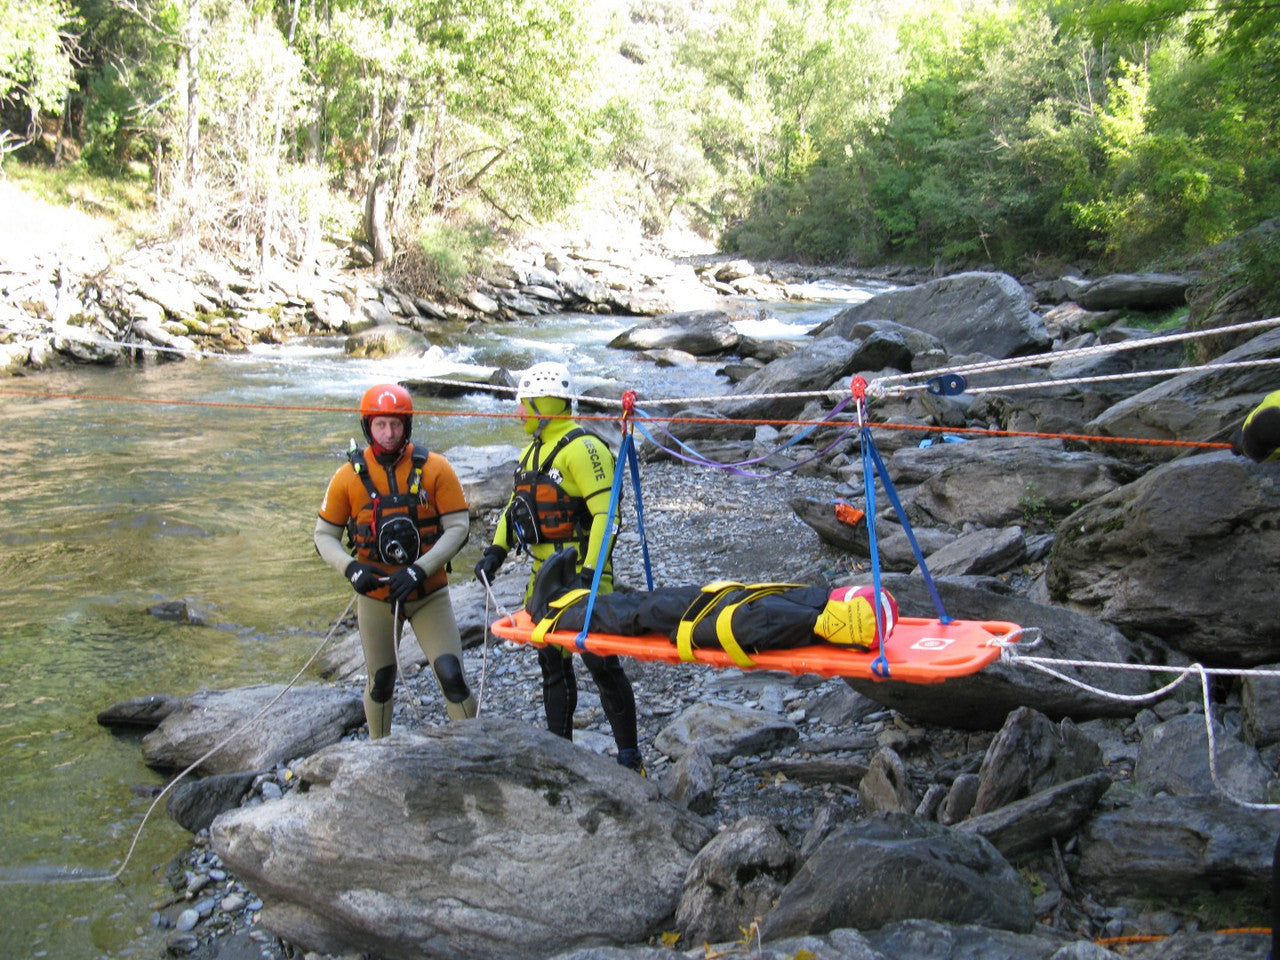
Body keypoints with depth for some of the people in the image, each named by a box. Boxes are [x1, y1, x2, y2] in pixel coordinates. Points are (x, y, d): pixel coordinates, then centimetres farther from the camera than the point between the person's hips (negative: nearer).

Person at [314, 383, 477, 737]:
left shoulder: (434, 468, -9)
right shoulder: (350, 476, -5)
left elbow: (458, 527, -10)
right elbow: (325, 536, 1)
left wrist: (419, 570, -21)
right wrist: (350, 568, -19)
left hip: (429, 594, -1)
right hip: (375, 597, 2)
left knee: (451, 675, -10)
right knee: (380, 682, 15)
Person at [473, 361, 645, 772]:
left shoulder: (581, 448, -15)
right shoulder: (533, 451, 15)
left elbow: (605, 513, -21)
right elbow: (515, 506, 24)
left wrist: (590, 571, -27)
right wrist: (497, 550, 12)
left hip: (581, 573, -9)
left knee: (600, 662, -5)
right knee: (552, 662, 13)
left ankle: (629, 755, 7)